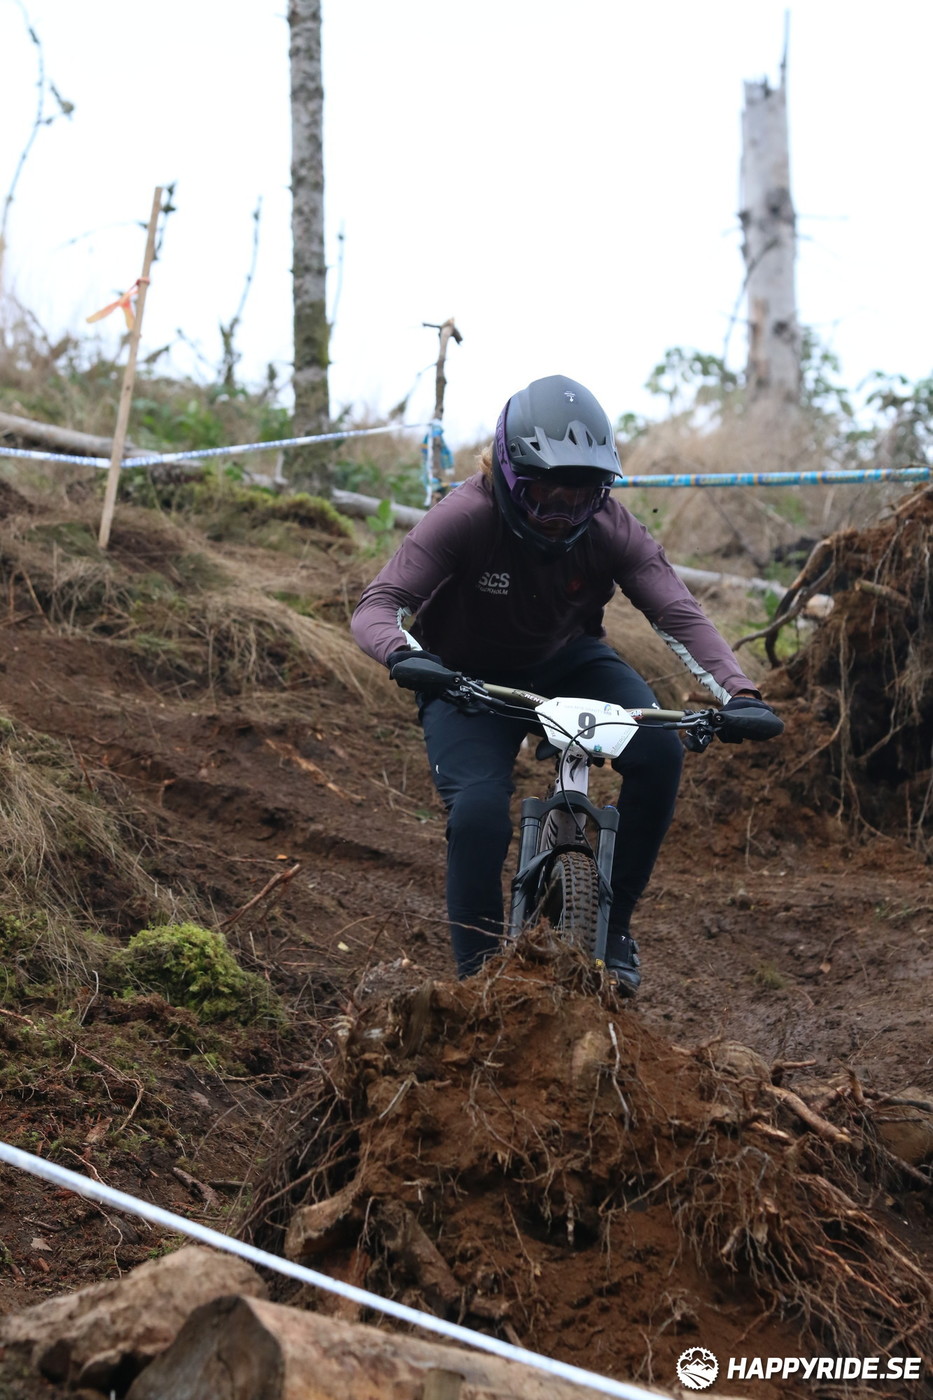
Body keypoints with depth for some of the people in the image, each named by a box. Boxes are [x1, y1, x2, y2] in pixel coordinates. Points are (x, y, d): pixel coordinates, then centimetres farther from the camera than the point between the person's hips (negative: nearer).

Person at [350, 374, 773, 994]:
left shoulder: (611, 527, -21)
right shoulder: (466, 517, -28)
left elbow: (678, 611, -28)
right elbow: (377, 605, -33)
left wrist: (738, 691, -44)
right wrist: (402, 653, -56)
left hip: (567, 661, 3)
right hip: (470, 679, -3)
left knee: (659, 751, -23)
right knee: (479, 813, -27)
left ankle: (612, 922, -5)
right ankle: (478, 976, -7)